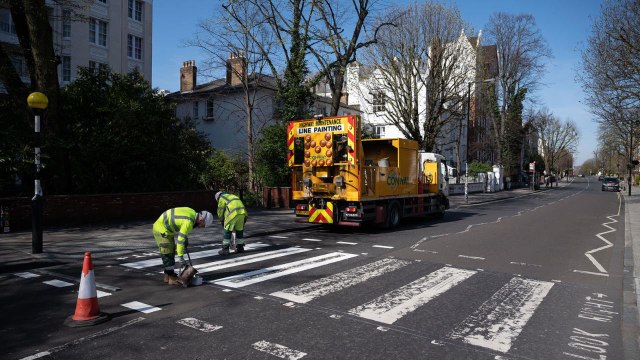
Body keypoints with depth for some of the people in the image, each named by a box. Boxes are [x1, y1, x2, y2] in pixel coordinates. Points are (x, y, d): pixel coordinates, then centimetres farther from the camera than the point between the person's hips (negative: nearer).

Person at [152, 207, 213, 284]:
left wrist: (186, 239, 15)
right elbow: (180, 239, -28)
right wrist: (181, 257, -24)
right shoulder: (189, 221, -28)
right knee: (168, 254, -5)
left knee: (171, 252, 15)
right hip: (161, 230, -10)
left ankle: (167, 276, 24)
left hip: (165, 228, 10)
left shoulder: (193, 213, 0)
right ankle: (171, 278, 2)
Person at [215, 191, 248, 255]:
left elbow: (220, 212, 11)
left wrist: (222, 221, 25)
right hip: (242, 212, 6)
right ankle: (240, 248, 26)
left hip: (232, 214, -6)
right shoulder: (232, 196, 34)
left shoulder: (221, 198, 14)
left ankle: (225, 250, 5)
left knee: (227, 232, 3)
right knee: (239, 231, 18)